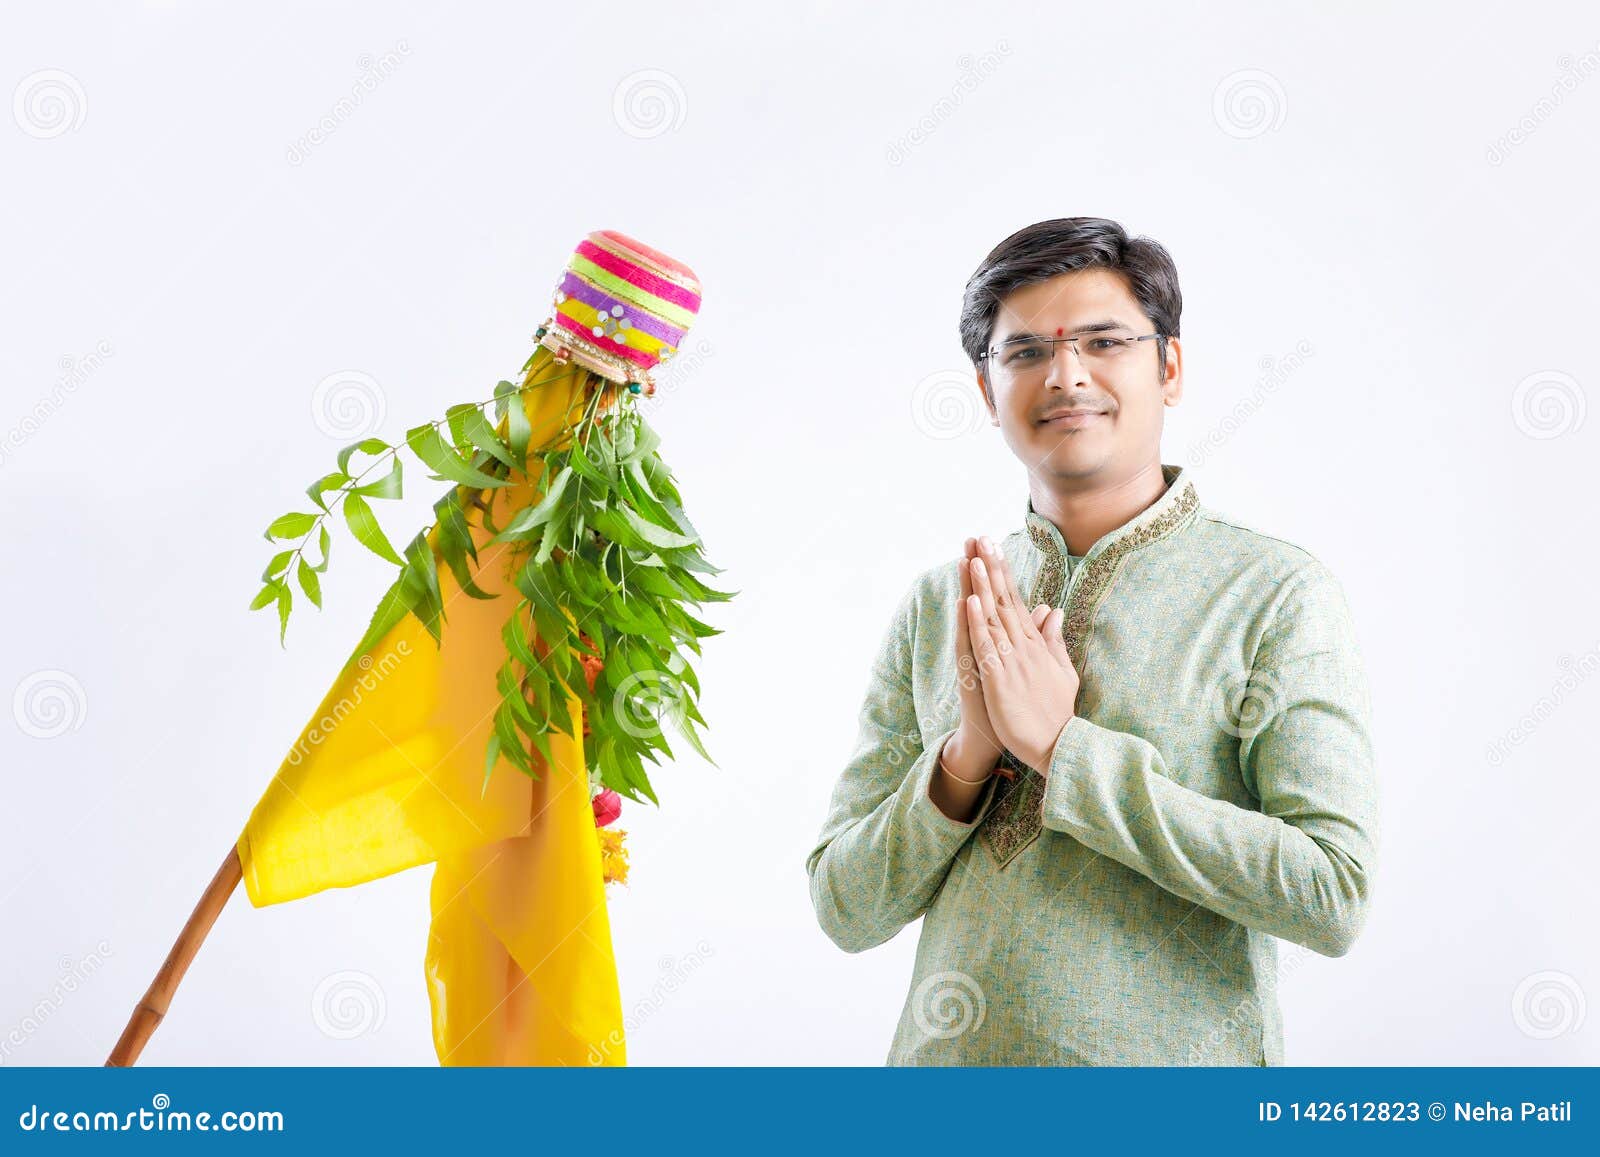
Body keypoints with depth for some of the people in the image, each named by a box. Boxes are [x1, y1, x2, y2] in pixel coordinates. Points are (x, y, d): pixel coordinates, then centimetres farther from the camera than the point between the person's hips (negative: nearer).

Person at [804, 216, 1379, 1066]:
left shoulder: (1277, 592, -10)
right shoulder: (936, 605, -2)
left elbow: (1334, 897, -19)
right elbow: (846, 909, -1)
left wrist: (1063, 746, -21)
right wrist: (965, 755, -18)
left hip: (1175, 1055, -2)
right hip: (950, 1049, 3)